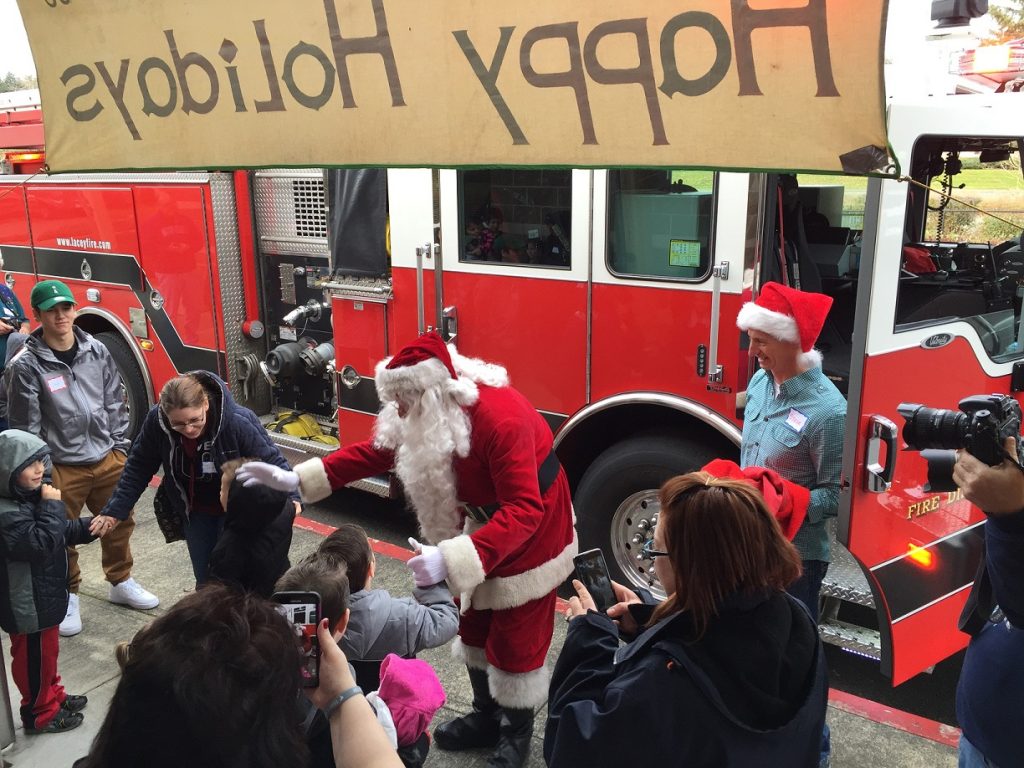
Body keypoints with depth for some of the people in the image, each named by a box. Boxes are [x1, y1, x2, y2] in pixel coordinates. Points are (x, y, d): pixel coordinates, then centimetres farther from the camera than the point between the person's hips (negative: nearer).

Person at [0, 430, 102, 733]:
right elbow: (42, 542, -34)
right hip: (26, 605, -9)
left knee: (47, 650, 25)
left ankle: (53, 695, 43)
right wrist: (52, 505, -28)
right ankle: (40, 713, 25)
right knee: (34, 657, 9)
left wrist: (89, 527, -2)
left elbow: (61, 532, 14)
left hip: (44, 596, 10)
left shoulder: (31, 496, 4)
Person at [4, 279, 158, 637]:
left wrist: (121, 446, 7)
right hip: (62, 468, -4)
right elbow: (25, 425, -8)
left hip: (107, 459, 4)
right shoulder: (26, 365, -10)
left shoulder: (97, 351, 2)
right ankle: (67, 597, 30)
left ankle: (120, 583, 38)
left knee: (120, 523, 16)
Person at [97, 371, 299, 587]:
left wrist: (289, 497, -36)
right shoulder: (156, 421, -22)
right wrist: (114, 510, -5)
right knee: (205, 581, 13)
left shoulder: (238, 422, -32)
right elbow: (138, 469, -7)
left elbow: (271, 460, -22)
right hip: (196, 512, 4)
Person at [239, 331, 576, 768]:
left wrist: (451, 559, -49)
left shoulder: (502, 420, -37)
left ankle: (517, 732, 26)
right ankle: (486, 717, 38)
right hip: (486, 521, 8)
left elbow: (523, 511, -40)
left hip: (533, 527, -8)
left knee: (517, 638, 3)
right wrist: (296, 479, -8)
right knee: (474, 626, 18)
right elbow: (376, 451, -2)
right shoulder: (429, 414, -11)